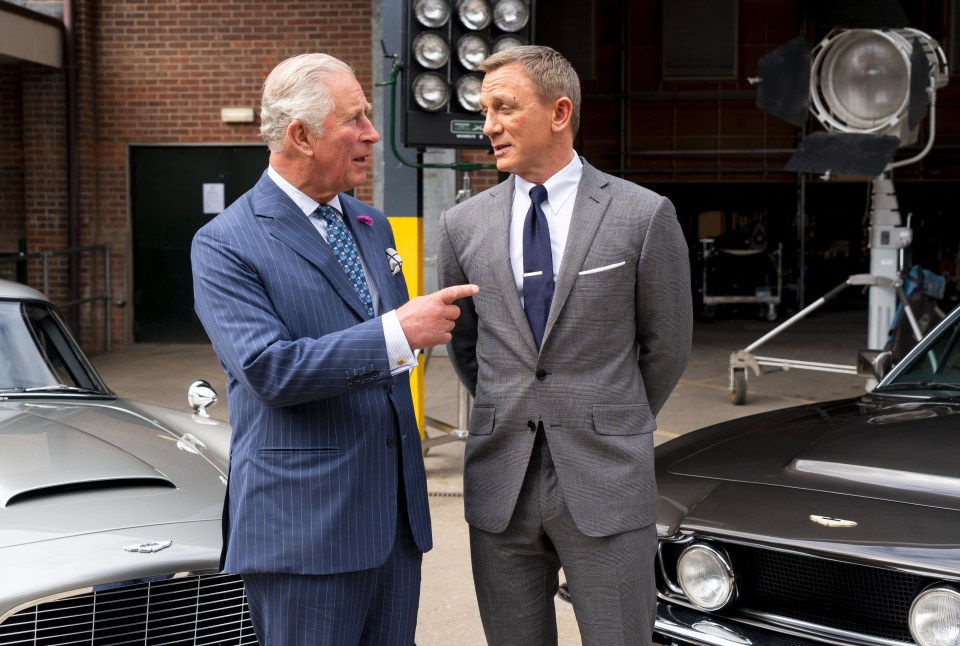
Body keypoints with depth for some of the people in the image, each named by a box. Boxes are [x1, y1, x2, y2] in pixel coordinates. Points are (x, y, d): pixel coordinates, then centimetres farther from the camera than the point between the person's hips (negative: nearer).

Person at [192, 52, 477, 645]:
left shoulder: (374, 225, 15)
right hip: (305, 530, -6)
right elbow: (267, 368, -21)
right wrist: (397, 332, -24)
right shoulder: (225, 245, -8)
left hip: (397, 519, 7)